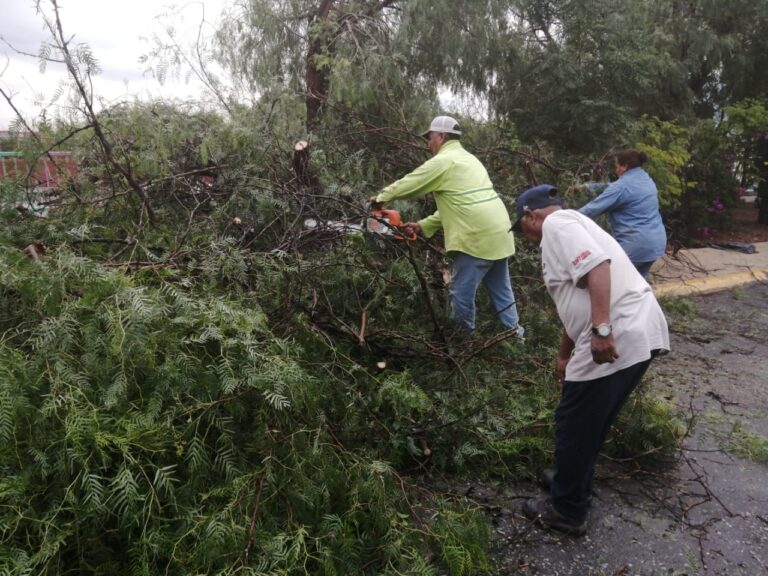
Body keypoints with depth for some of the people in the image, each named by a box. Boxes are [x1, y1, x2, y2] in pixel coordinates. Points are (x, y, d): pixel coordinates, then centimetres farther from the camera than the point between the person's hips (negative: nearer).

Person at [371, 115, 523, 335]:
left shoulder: (444, 160, -7)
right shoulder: (467, 159, 22)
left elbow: (409, 184, -1)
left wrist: (382, 197, 17)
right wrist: (423, 226, 19)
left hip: (477, 238, -9)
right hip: (498, 233, 9)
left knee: (462, 292, 3)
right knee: (501, 290, 16)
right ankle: (514, 334, 22)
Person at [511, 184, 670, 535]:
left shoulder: (556, 224, -4)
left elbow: (597, 268, -22)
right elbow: (576, 306, 34)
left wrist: (601, 330, -28)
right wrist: (564, 357, 41)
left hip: (617, 339, -10)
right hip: (638, 334, 10)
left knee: (575, 426, 5)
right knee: (590, 424, 23)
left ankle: (566, 511, 20)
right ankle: (572, 488, 39)